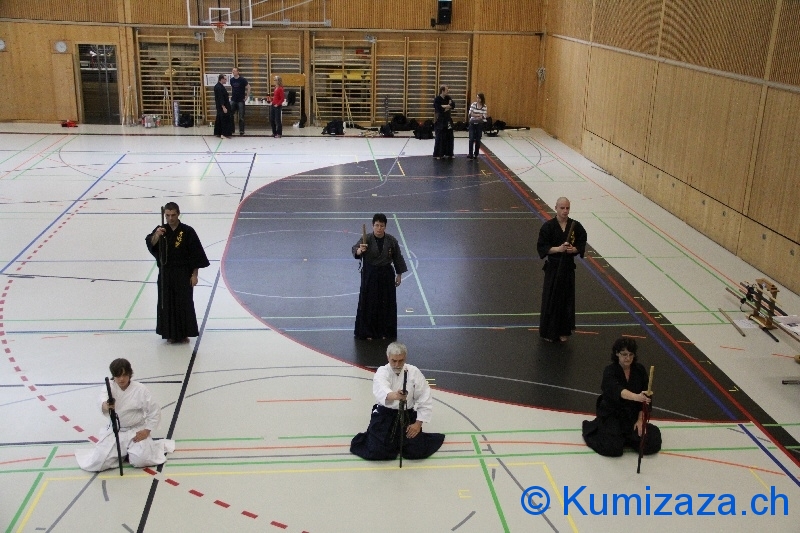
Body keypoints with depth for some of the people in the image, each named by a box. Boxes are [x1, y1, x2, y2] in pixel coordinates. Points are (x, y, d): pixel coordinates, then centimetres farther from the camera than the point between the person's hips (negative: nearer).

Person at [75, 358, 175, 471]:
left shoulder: (140, 389, -11)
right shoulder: (110, 387, -9)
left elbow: (155, 412, -4)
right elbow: (102, 398, -33)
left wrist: (146, 431, -13)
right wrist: (105, 405, -57)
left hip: (136, 431, -2)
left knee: (140, 460, -24)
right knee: (96, 464, -11)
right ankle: (122, 453, 18)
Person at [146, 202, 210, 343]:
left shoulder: (187, 231, -5)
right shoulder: (161, 230, 2)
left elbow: (196, 255, -4)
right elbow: (150, 244, -17)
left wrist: (194, 275, -7)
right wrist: (156, 235, -38)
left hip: (183, 274, -2)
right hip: (165, 274, 2)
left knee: (184, 303, 2)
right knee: (167, 303, 6)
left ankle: (184, 334, 15)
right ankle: (171, 334, 18)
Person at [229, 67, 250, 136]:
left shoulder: (242, 79, -9)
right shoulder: (231, 80, 4)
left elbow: (248, 88, -4)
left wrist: (247, 96, -6)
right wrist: (232, 94, 11)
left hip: (241, 100, -4)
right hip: (233, 100, 4)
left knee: (241, 117, 2)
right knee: (230, 114, -2)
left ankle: (241, 130, 9)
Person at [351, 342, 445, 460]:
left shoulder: (414, 372, -7)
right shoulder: (382, 372, -13)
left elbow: (425, 400, -3)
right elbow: (381, 390, -38)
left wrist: (418, 423, -9)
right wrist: (394, 395, -60)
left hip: (407, 415, 2)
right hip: (384, 415, -1)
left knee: (417, 451, -10)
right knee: (376, 453, -13)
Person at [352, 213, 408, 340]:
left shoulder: (391, 240, -4)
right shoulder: (366, 239, -11)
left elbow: (397, 258, 7)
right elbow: (355, 249, -27)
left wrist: (399, 275, 9)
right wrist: (360, 250, -51)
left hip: (386, 275, 2)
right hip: (370, 275, -2)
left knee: (387, 304, 8)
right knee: (369, 304, 2)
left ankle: (385, 332, 24)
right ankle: (368, 333, 16)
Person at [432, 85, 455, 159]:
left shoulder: (448, 98, 7)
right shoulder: (437, 99, -11)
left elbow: (453, 105, -7)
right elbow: (439, 109, -23)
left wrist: (444, 106, -19)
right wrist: (448, 106, -12)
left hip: (448, 120, 6)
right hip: (440, 121, -6)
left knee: (449, 137, 9)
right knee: (440, 138, -5)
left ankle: (448, 153, 19)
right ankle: (438, 154, 4)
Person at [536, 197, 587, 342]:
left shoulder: (575, 226, -2)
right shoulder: (548, 226, -9)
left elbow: (581, 245, 6)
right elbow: (541, 247, -9)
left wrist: (574, 249, -15)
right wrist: (558, 249, -22)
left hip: (568, 267, 3)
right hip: (553, 267, -3)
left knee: (567, 298, 9)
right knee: (551, 299, 2)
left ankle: (563, 331, 23)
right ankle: (548, 332, 16)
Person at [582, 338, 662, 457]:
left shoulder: (640, 370, -5)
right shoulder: (610, 371, -19)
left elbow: (644, 397, 0)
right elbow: (617, 390, -40)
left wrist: (640, 420, -8)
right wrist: (635, 397, -58)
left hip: (633, 415, 4)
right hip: (611, 415, -4)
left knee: (651, 444, -11)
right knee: (613, 448, -21)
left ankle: (624, 435, 21)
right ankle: (591, 427, 12)